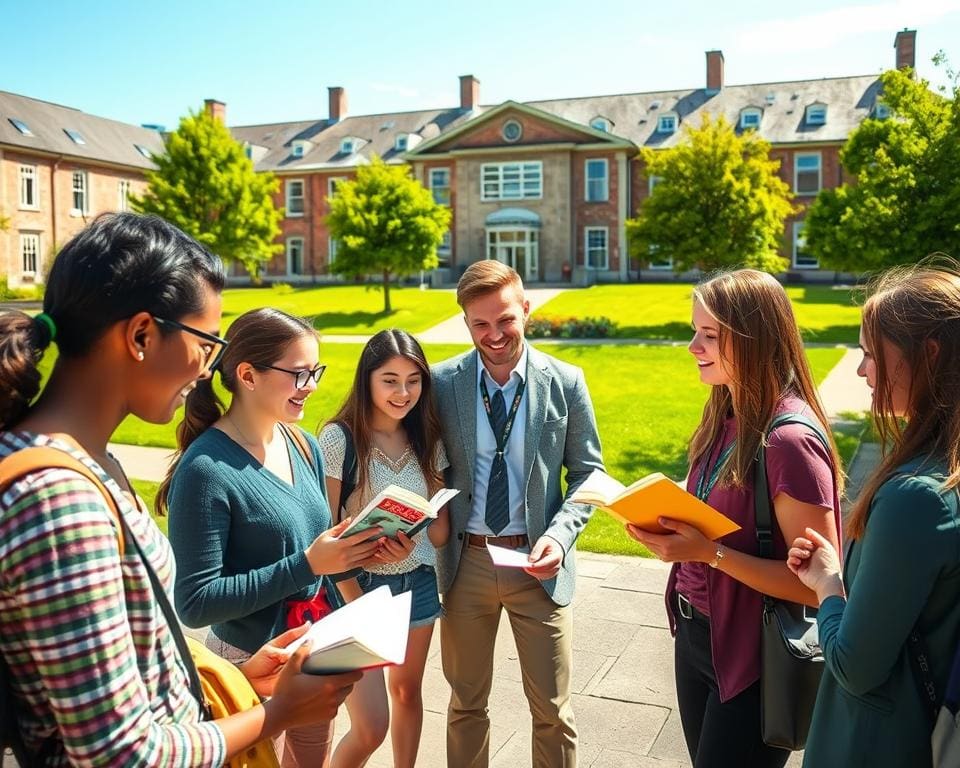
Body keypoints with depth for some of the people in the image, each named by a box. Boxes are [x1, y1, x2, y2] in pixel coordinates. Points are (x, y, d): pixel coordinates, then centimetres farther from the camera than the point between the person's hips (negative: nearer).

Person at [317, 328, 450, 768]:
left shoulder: (427, 441, 2)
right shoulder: (338, 438, -14)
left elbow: (442, 527, 4)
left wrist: (412, 542, -17)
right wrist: (354, 601, -20)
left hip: (417, 583, 5)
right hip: (358, 584, -5)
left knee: (407, 692, 19)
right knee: (371, 726, -3)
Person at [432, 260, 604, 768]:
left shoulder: (566, 382, -5)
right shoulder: (442, 382, -5)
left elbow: (587, 473, 1)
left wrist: (560, 535, -14)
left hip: (538, 563, 0)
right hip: (465, 560, 1)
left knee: (552, 710, 11)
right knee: (465, 704, 17)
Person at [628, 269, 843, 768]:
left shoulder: (789, 440, -24)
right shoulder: (725, 417, 2)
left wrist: (710, 553, -26)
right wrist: (664, 518, -5)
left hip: (753, 658, -8)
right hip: (694, 632, 8)